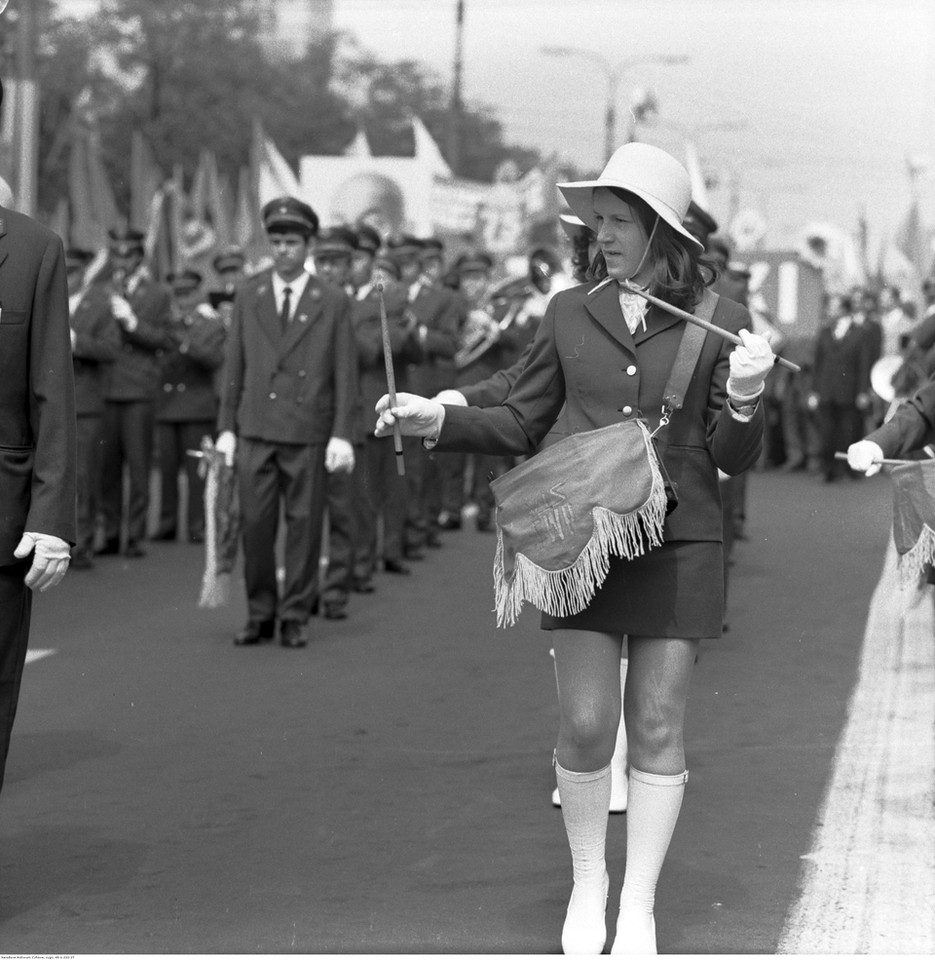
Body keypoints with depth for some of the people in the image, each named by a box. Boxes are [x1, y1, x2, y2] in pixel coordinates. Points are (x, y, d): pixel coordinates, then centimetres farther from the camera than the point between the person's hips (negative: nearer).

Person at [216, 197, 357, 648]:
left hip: (308, 433, -1)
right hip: (255, 429, 2)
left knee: (304, 525, 3)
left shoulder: (333, 302, 3)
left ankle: (295, 616, 12)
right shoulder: (248, 295, 9)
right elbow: (234, 366, 9)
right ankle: (259, 614, 12)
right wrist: (226, 427, 4)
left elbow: (345, 374, 0)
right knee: (255, 525, 1)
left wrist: (342, 435, -7)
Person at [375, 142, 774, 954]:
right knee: (586, 726, -2)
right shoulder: (570, 313, 6)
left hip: (678, 545, -1)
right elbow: (522, 426, 14)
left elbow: (735, 460, 1)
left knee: (657, 729, 3)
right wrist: (438, 421, 1)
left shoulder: (716, 321, 0)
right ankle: (587, 883, 22)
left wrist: (743, 401, -18)